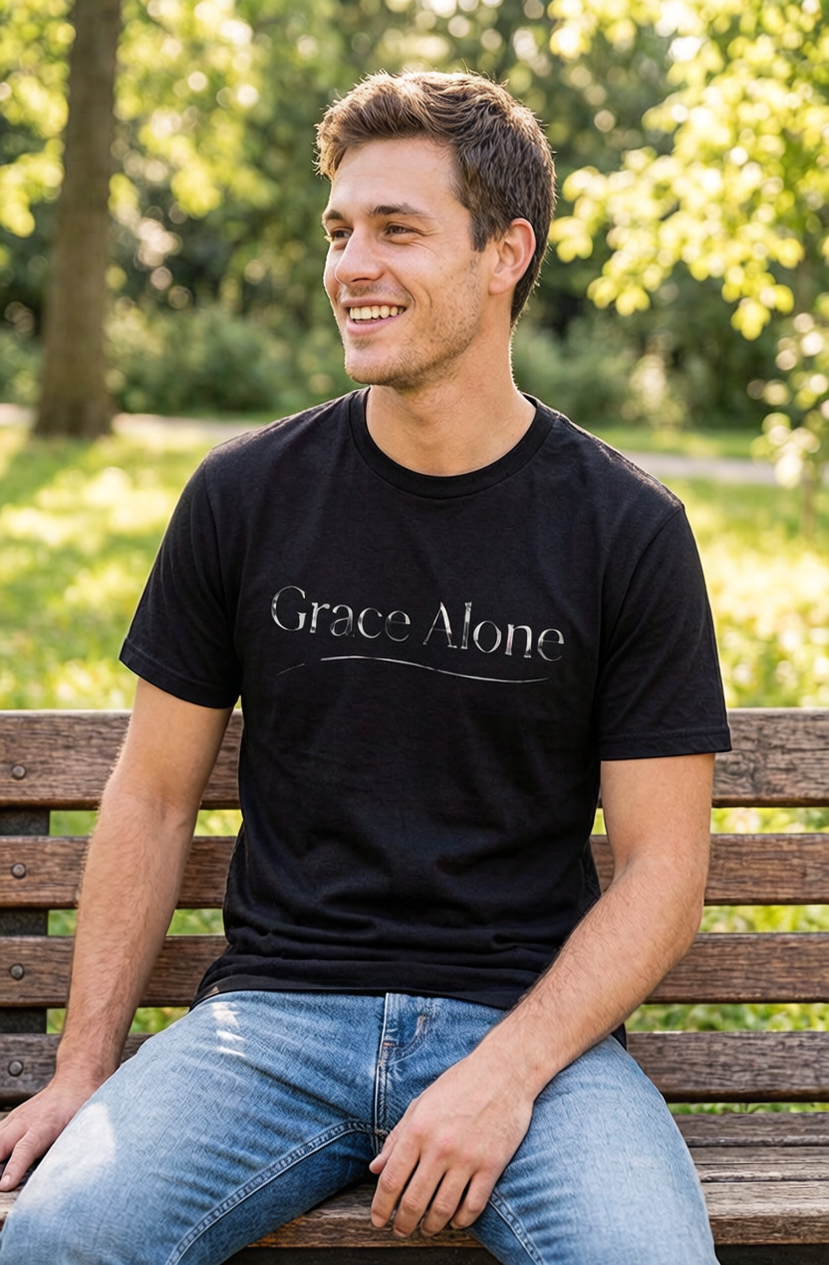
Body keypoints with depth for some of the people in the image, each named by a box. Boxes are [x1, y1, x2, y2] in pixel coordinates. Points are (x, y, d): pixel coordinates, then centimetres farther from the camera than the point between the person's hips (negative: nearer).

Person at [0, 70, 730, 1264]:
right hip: (274, 1015, 1)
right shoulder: (246, 495, 3)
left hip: (528, 1020, 0)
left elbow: (661, 866, -1)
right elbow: (154, 795, 9)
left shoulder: (628, 530, -1)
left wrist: (504, 1075, -14)